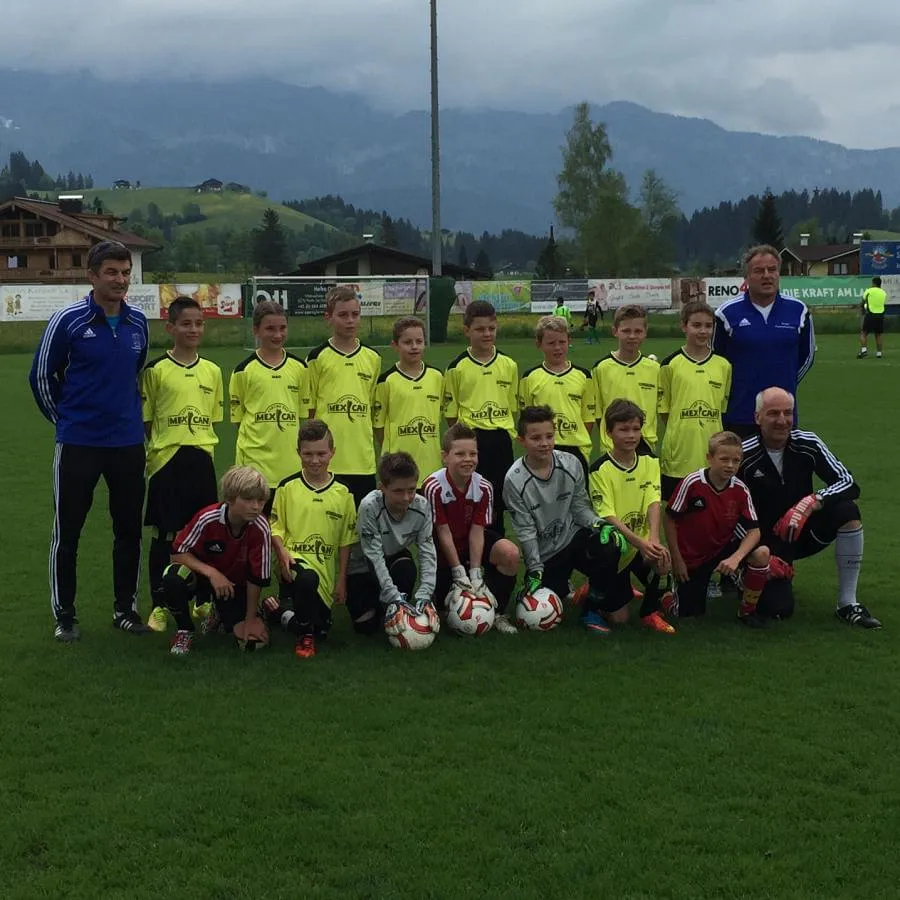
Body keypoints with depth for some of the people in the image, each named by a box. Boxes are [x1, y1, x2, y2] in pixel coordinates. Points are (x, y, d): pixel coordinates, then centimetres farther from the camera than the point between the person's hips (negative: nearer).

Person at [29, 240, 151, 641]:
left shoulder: (138, 322, 3)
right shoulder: (68, 320, -10)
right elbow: (41, 376, 0)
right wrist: (65, 418, 7)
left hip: (128, 443, 4)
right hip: (78, 444, -4)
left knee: (129, 530, 10)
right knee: (67, 532, 3)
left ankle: (125, 608, 23)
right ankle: (64, 615, 15)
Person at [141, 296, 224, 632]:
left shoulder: (212, 371, 8)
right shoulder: (155, 370, -4)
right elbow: (145, 421, 0)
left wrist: (202, 448, 6)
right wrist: (159, 447, -8)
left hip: (202, 460, 4)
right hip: (166, 461, -4)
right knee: (164, 535, 3)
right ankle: (159, 605, 13)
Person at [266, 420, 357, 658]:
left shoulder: (343, 494, 4)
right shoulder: (288, 487, 0)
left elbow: (346, 540, 7)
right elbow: (275, 526, 3)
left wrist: (341, 579, 4)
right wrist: (282, 553, -16)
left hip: (325, 569, 4)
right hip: (295, 560, -3)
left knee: (322, 631, 4)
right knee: (307, 579, -39)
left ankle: (280, 609, 33)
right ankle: (304, 636, -12)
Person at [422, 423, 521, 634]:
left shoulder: (484, 487, -15)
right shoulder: (433, 487, -24)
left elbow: (477, 530, -15)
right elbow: (443, 532, -20)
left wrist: (475, 573, -21)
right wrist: (459, 571, -19)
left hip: (473, 541, 2)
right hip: (444, 548, -2)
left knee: (510, 553, -25)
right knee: (446, 600, -9)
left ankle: (498, 613, -8)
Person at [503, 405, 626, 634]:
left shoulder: (571, 464, -6)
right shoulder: (515, 480, -15)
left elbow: (580, 506, 5)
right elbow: (526, 530, -11)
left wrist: (599, 524, -15)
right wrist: (535, 571, -13)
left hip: (574, 537, 2)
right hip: (545, 554, -2)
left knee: (610, 546, -31)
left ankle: (592, 609, -8)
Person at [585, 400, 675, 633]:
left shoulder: (649, 461, 0)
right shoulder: (601, 470, -15)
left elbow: (653, 502, -12)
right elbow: (607, 517, -21)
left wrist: (653, 539, -30)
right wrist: (640, 543, -35)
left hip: (643, 543, 4)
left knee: (663, 560, -31)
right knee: (618, 618, -3)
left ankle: (650, 612, -4)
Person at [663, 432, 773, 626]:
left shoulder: (740, 490, -12)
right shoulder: (692, 483, -21)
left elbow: (753, 531, -14)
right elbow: (670, 520, -12)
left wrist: (735, 558, -31)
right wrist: (677, 560, -10)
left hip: (723, 549, 3)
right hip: (690, 556, -2)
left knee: (762, 554, -24)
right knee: (687, 613, -2)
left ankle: (747, 610, -3)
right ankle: (671, 588, 33)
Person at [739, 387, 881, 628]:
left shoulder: (807, 444, -10)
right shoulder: (744, 455, -18)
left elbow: (849, 484, -16)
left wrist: (812, 502, -33)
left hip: (804, 531, 3)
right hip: (766, 540, -3)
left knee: (847, 511, -26)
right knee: (778, 609, -21)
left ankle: (847, 604, -16)